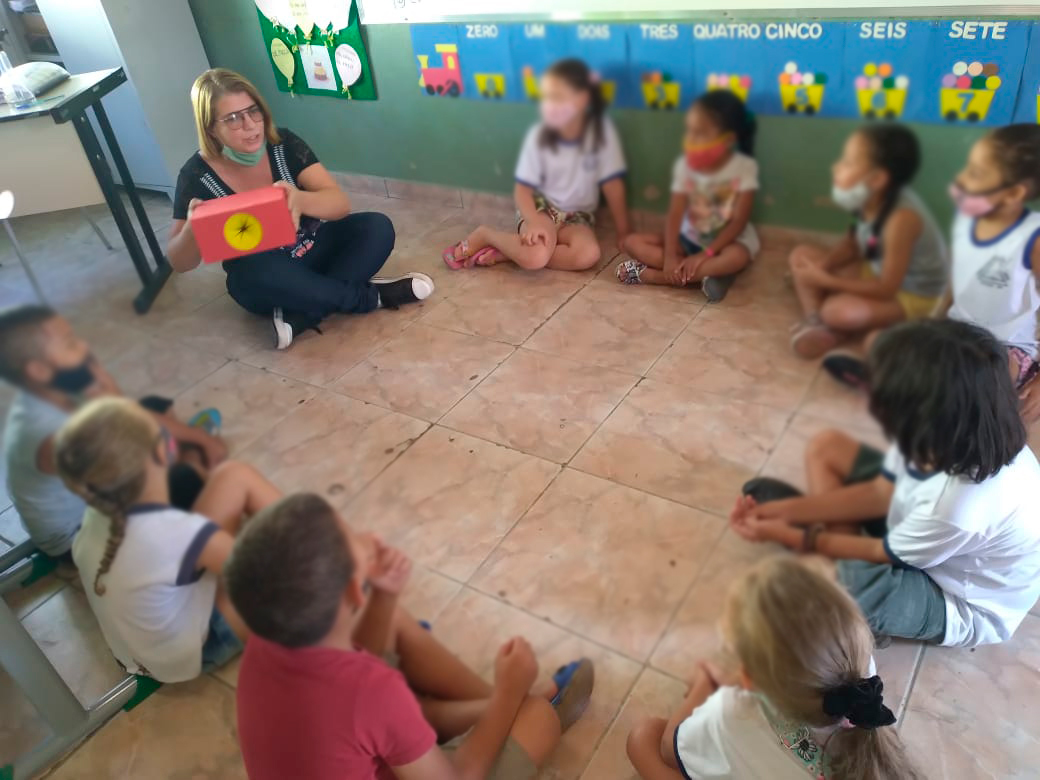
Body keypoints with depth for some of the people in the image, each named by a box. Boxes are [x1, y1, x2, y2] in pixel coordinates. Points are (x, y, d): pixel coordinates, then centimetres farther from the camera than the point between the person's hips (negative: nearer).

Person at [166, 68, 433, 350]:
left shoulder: (284, 144, -12)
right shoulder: (197, 176, -15)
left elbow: (340, 203, -21)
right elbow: (180, 263, -13)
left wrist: (300, 200, -45)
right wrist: (193, 229, -37)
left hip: (313, 250, 3)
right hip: (263, 281, -2)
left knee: (377, 228, -21)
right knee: (257, 272, -38)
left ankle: (301, 317, -25)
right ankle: (370, 296, -19)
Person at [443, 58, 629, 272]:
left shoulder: (602, 131, -13)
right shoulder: (538, 135, -11)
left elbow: (613, 186, -9)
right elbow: (522, 188, -10)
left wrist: (623, 233, -6)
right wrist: (534, 222, -30)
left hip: (577, 216, 2)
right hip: (540, 206, -2)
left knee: (589, 254, -33)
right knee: (535, 256, -35)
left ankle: (504, 253, -18)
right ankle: (485, 235, -4)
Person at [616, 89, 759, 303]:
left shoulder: (744, 167, -15)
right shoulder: (684, 165, -7)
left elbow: (739, 221, -18)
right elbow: (675, 214, -14)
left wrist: (705, 254, -29)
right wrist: (670, 256, -28)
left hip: (728, 239, -3)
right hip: (690, 238, 4)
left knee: (736, 257, -40)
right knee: (632, 242, -15)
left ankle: (648, 274, -32)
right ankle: (708, 272, -27)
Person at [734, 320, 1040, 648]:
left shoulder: (959, 505, -42)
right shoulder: (953, 433, -23)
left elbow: (886, 554, -22)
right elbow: (882, 491, -7)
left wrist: (790, 534, -12)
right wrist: (786, 510, -10)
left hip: (960, 604, -6)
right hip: (920, 530, 7)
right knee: (826, 447, -1)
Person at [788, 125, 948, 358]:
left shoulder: (901, 218, -34)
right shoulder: (872, 199, -12)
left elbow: (887, 289, -29)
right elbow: (853, 244, 4)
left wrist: (827, 281, -26)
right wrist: (823, 265, -17)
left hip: (912, 297, -8)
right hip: (876, 271, 8)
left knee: (838, 311, -36)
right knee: (801, 256, 0)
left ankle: (835, 328, -2)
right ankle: (814, 321, -11)